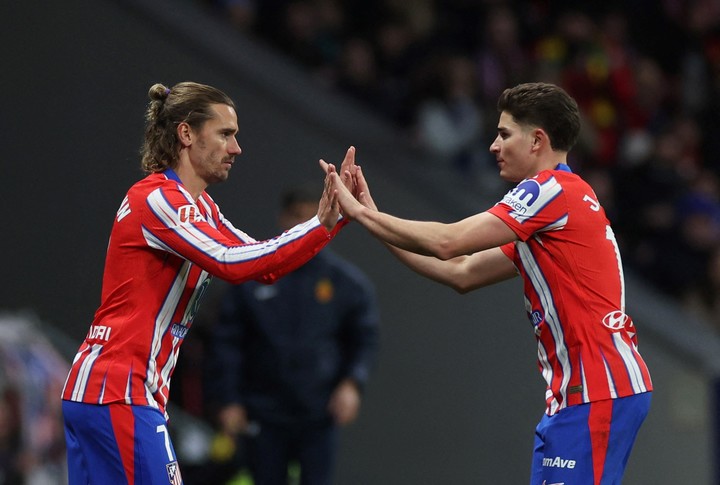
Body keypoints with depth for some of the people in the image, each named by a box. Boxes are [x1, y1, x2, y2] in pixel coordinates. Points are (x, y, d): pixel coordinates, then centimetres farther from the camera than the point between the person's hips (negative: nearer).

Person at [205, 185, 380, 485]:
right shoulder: (251, 277, 1)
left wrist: (352, 383, -12)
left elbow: (365, 340, 6)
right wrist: (227, 401, -3)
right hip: (263, 415, 1)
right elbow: (225, 342, 3)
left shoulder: (348, 283, 3)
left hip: (319, 415, 0)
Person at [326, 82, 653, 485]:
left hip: (597, 392, -10)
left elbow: (446, 243, -13)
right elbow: (462, 273, 21)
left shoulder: (553, 190, -9)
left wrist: (360, 211, -3)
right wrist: (373, 219, 19)